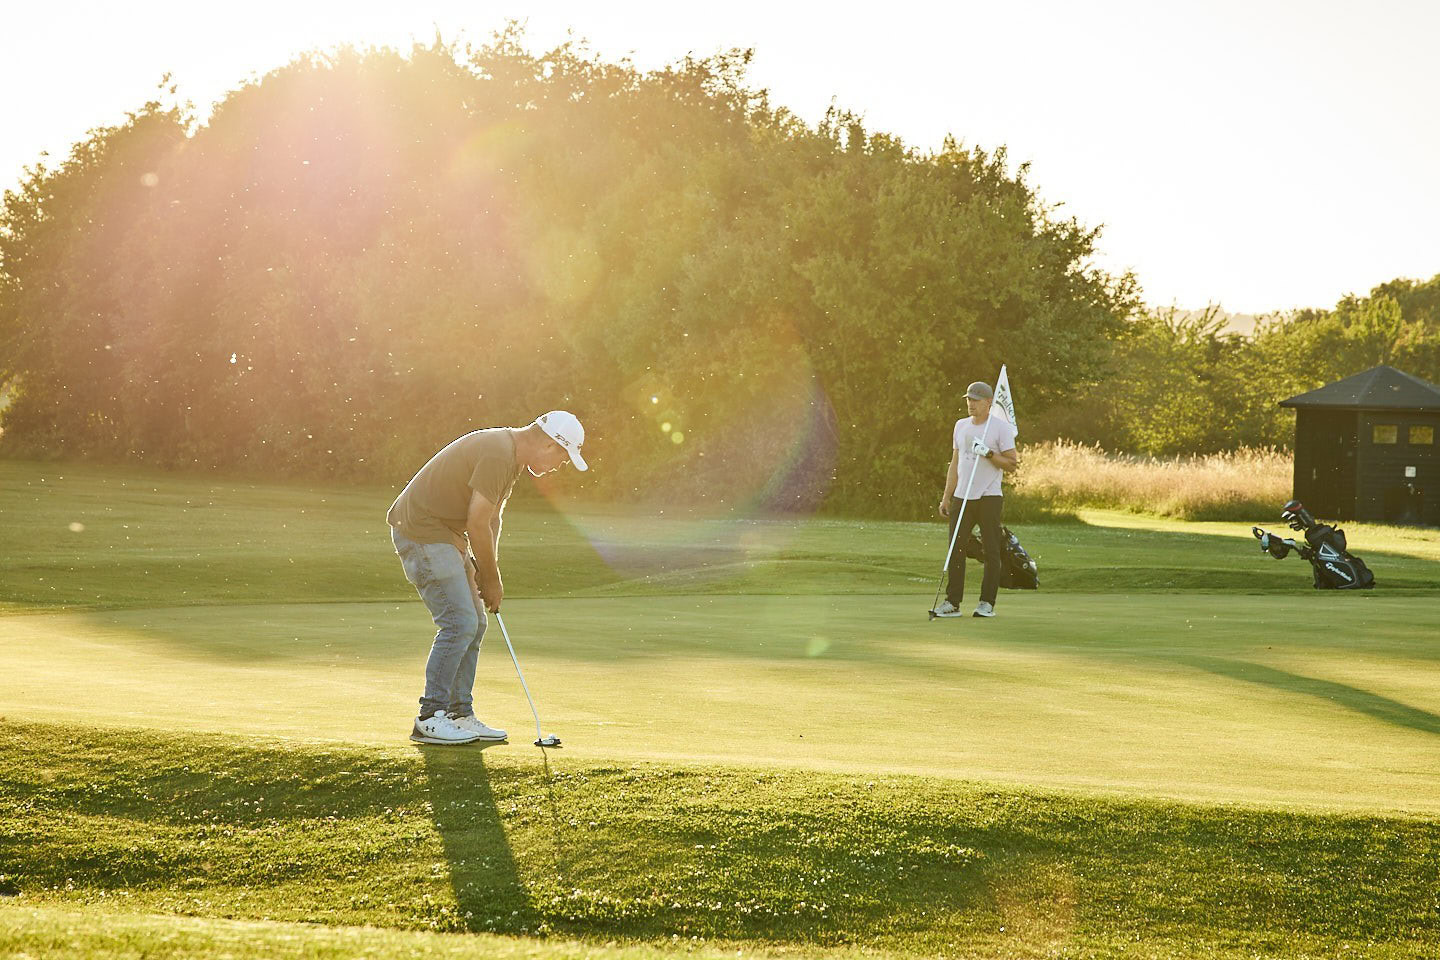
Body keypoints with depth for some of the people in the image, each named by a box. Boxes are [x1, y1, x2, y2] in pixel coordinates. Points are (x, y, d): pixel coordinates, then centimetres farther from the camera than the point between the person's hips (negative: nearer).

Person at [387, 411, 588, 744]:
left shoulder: (509, 452, 11)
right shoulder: (497, 454, -22)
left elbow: (492, 518, 16)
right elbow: (477, 525, -21)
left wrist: (488, 574, 8)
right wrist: (492, 579, -9)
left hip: (442, 535, 10)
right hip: (421, 532, -10)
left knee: (473, 624, 10)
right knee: (460, 623, -12)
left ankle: (460, 715, 14)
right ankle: (430, 718, -7)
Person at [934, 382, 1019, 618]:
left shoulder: (1001, 427, -2)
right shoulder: (960, 426, 15)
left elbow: (1012, 463, -5)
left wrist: (988, 454, -18)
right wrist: (946, 497, 15)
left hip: (989, 497, -5)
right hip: (962, 497, 5)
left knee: (991, 550, -3)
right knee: (955, 548, 1)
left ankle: (987, 603, 2)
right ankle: (952, 601, 5)